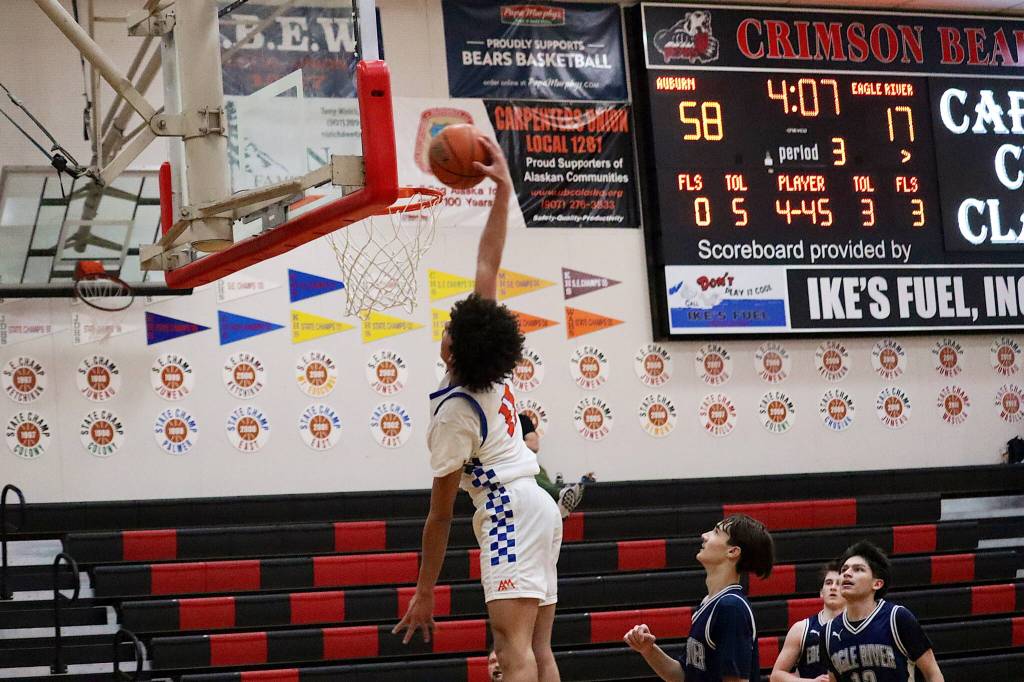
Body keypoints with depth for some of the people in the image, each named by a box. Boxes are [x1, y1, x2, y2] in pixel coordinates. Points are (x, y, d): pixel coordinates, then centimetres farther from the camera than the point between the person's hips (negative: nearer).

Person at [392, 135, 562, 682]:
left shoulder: (453, 411, -10)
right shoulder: (493, 366, 8)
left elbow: (440, 515, -7)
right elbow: (488, 268, 15)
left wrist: (423, 594, -2)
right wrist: (503, 192, 17)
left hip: (507, 513, -9)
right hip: (538, 508, 9)